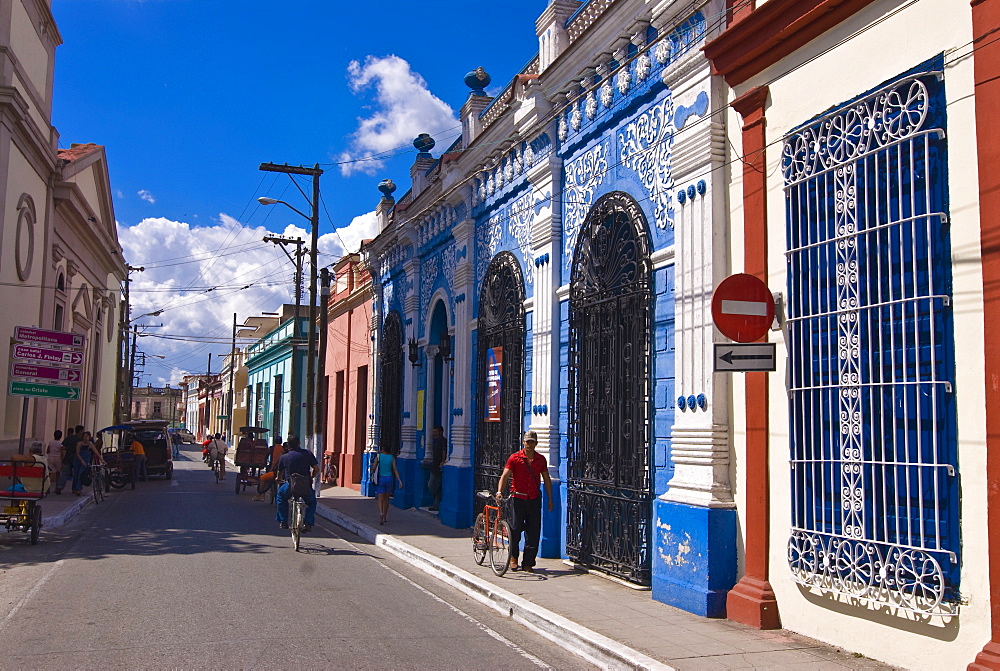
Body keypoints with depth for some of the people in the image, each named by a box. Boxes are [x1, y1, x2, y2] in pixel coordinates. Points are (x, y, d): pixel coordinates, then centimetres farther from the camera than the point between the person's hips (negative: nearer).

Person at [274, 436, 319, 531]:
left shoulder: (284, 457, 7)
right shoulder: (308, 454, 5)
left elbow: (280, 473, 19)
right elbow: (317, 469, 6)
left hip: (290, 486, 0)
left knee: (280, 495, 32)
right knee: (311, 502, 29)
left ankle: (283, 522, 26)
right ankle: (308, 523, 9)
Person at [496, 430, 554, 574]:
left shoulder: (541, 459, 8)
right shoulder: (515, 458, -2)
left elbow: (547, 479, 15)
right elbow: (505, 476, -8)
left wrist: (550, 499, 11)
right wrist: (499, 492, -24)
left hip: (534, 499, 3)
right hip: (517, 498, -3)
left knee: (533, 532, 2)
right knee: (515, 528, -5)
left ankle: (528, 563, 12)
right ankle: (513, 557, 20)